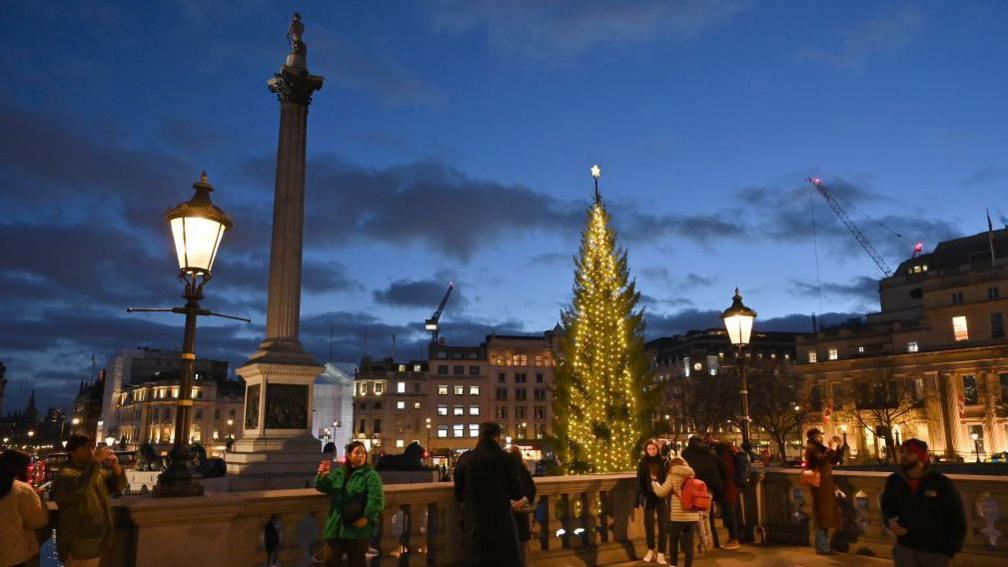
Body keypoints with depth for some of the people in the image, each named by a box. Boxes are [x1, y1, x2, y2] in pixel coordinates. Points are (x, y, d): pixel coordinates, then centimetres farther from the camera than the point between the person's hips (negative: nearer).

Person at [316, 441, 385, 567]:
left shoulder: (371, 475, -8)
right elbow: (323, 487, 13)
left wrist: (366, 518, -19)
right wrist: (322, 475, -8)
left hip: (358, 528, -5)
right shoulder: (338, 473, 11)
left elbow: (376, 498, -16)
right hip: (336, 526, 5)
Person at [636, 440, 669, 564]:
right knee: (648, 524, 8)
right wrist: (640, 497, -7)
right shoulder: (642, 463, 0)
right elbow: (639, 481, 1)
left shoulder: (664, 462, -2)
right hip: (649, 497, 1)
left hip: (662, 497, -1)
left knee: (663, 525, 1)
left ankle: (661, 553, 8)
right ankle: (651, 550, 26)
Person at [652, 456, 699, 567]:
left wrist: (654, 484, 14)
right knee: (689, 542, 8)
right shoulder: (692, 476, 10)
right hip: (693, 515, 4)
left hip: (678, 515, -4)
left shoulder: (673, 476, -3)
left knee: (673, 540, 14)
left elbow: (661, 492, -3)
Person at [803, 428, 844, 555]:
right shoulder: (811, 448, -11)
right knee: (822, 515, -7)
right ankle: (822, 548, -3)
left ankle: (824, 545, 22)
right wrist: (832, 448, -21)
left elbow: (834, 460, 19)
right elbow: (821, 459, -28)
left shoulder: (820, 448, 16)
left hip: (826, 484, 10)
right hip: (820, 484, -10)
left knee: (826, 514, 14)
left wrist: (838, 448, 7)